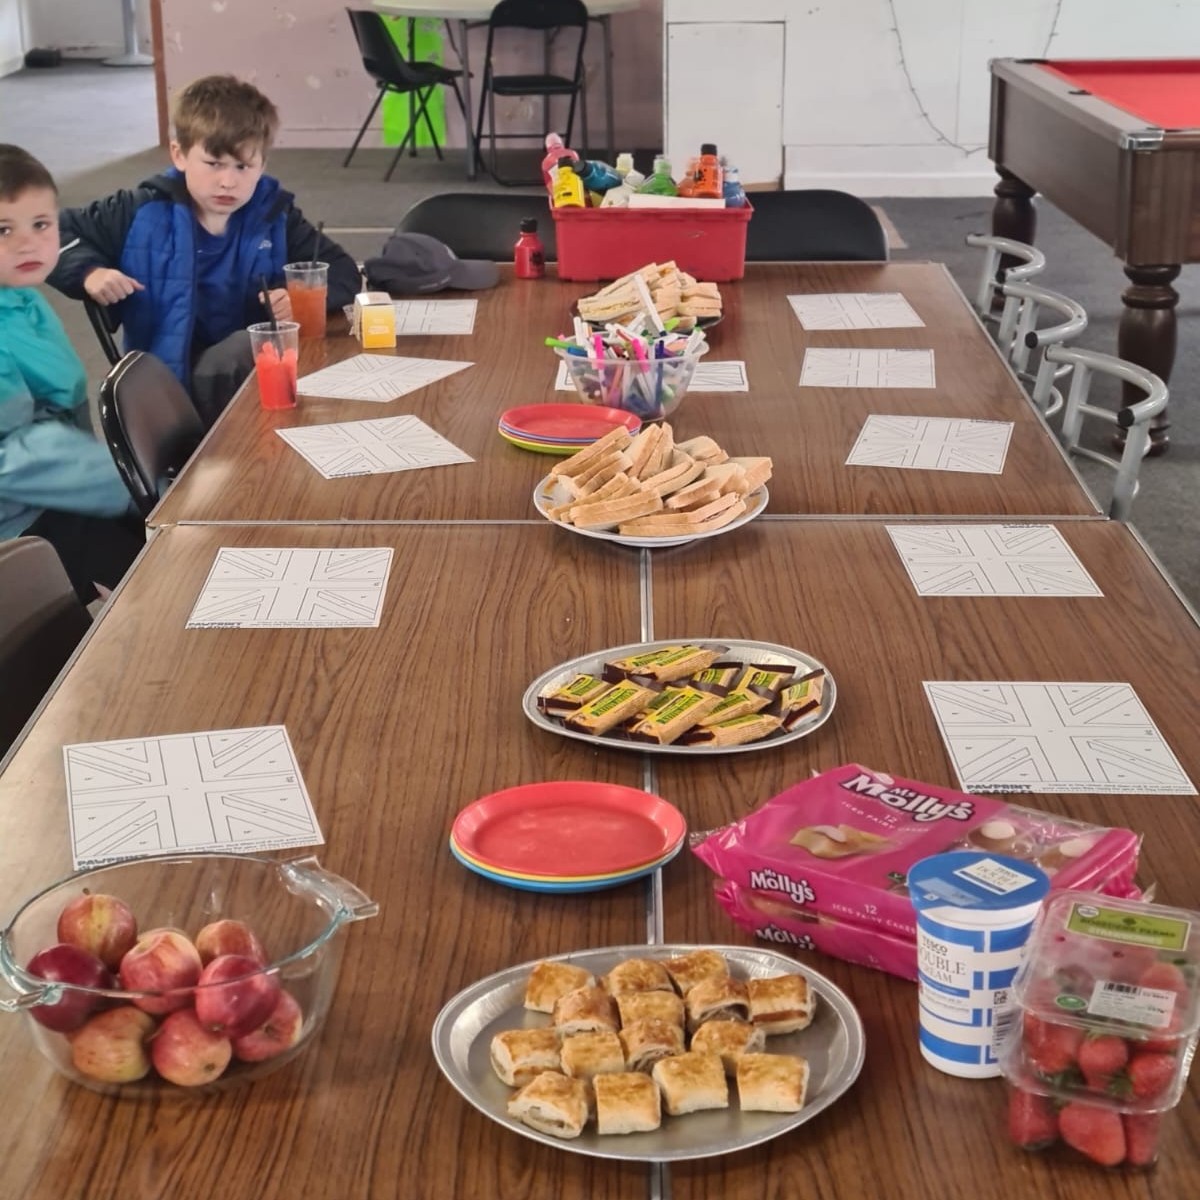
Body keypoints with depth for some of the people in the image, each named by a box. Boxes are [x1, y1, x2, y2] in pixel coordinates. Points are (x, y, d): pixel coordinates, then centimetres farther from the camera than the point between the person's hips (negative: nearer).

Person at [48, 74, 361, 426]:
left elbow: (344, 273, 7)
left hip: (254, 373, 3)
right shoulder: (145, 212, 0)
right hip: (169, 385, -3)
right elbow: (54, 234, 9)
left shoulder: (275, 216, 5)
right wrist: (88, 272, -12)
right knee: (248, 346, -36)